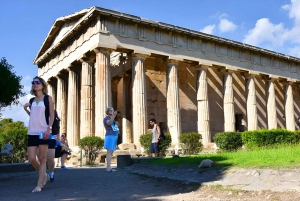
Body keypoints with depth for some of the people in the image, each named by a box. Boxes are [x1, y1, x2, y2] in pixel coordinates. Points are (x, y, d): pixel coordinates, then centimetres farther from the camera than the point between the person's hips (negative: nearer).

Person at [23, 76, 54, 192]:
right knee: (31, 159, -1)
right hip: (32, 132, 5)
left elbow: (51, 115, -1)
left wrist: (48, 128, -14)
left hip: (43, 132, -5)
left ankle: (39, 185, 5)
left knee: (42, 159, 0)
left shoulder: (48, 98, 3)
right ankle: (44, 175, 25)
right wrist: (26, 109, 6)